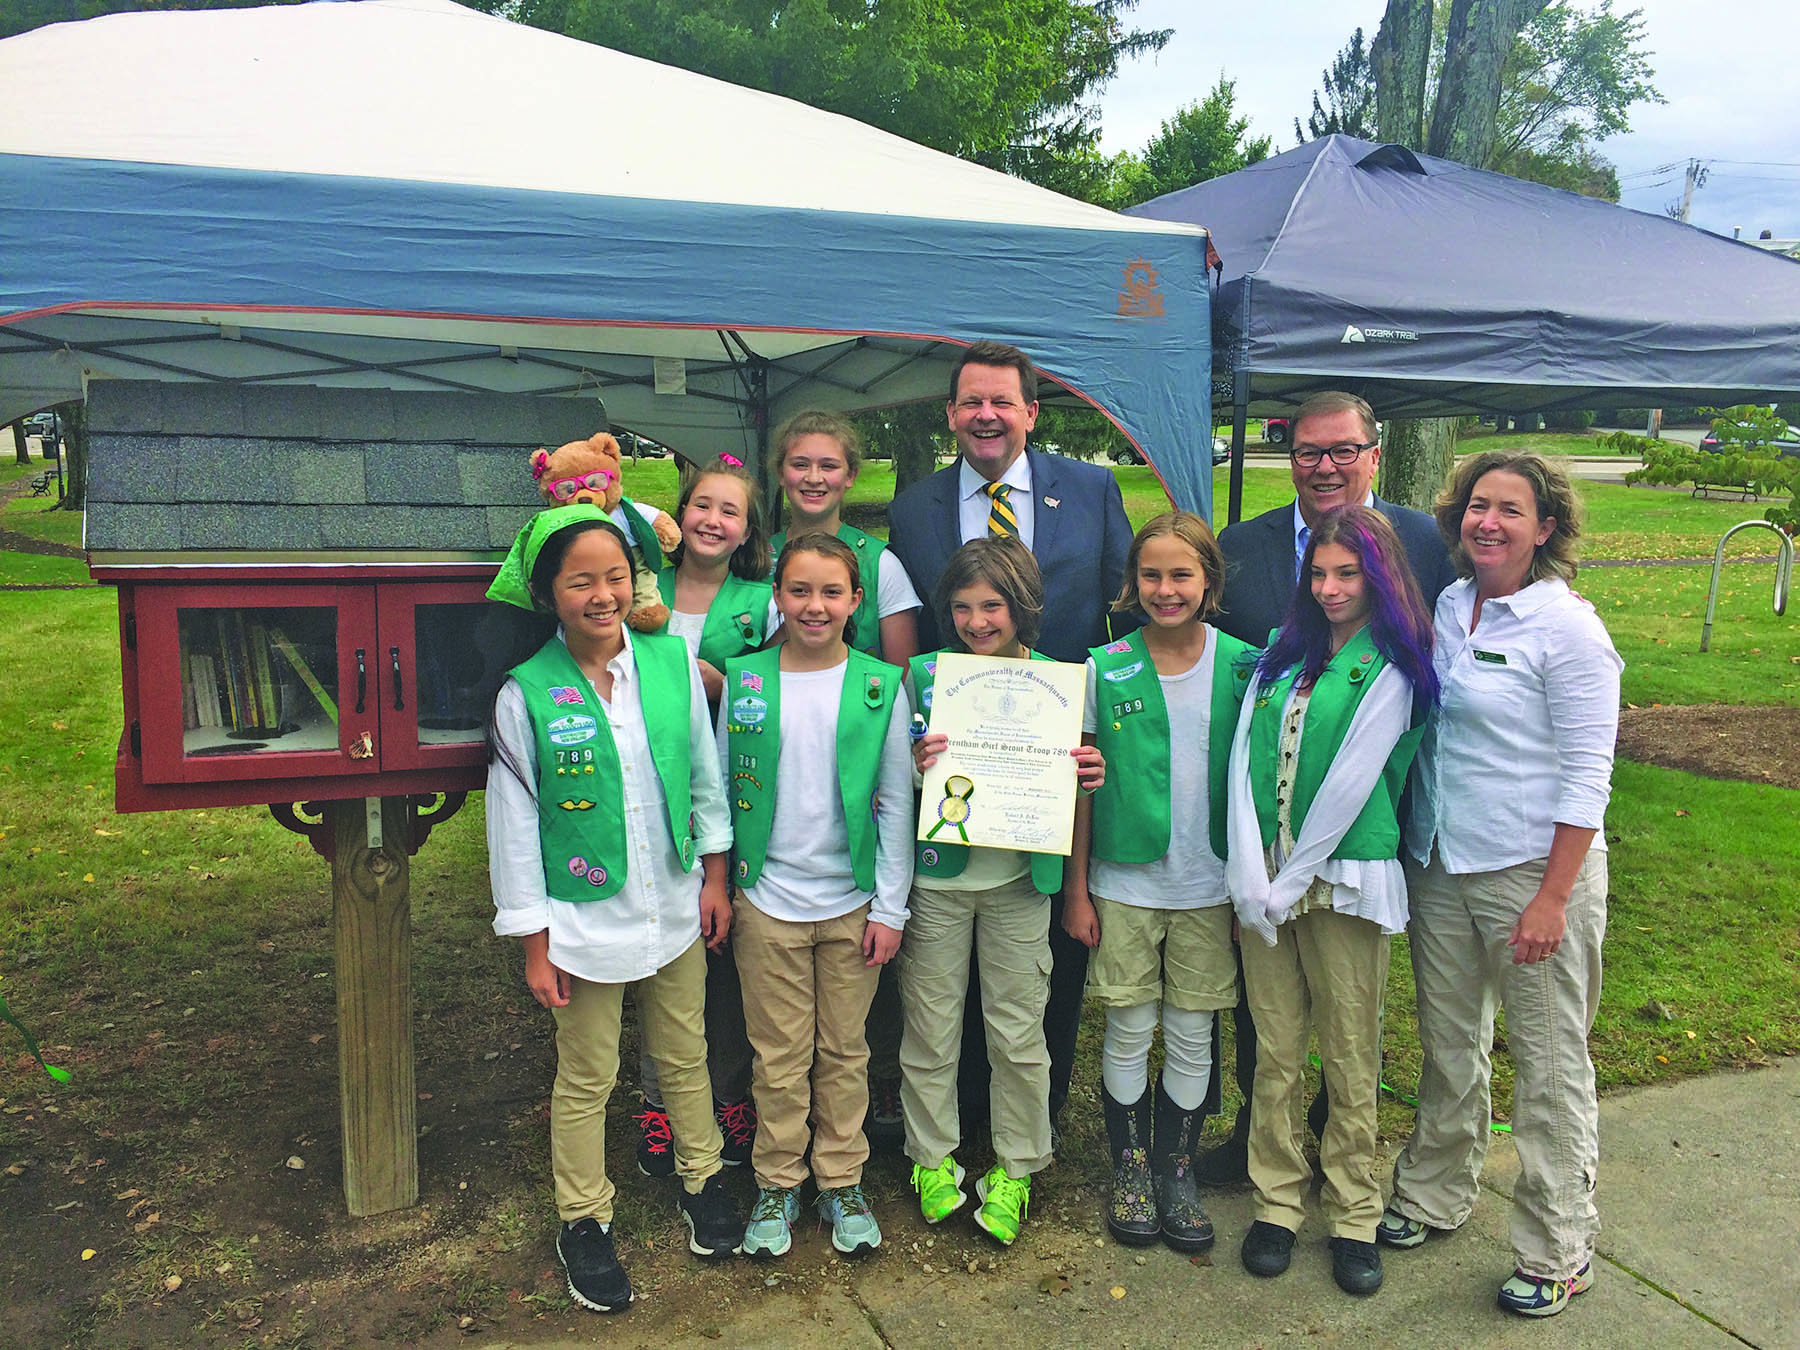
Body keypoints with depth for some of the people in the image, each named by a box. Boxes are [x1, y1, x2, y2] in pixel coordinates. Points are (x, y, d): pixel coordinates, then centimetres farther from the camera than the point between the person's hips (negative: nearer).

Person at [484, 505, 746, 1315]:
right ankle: (583, 1222, 33)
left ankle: (702, 1180, 42)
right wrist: (533, 944, -7)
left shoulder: (672, 662, -7)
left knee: (685, 1057, 20)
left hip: (674, 909, 3)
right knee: (586, 1081, 13)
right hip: (585, 921, -3)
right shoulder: (526, 693, -14)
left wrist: (715, 876, 5)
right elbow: (514, 823, -9)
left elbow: (705, 775, 4)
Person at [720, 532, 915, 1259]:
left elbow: (897, 803, -1)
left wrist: (890, 906, -3)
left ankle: (842, 1181, 30)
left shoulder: (880, 687, -4)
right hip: (766, 900, 0)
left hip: (852, 900, 0)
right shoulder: (743, 681, -2)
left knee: (845, 1049, 12)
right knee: (779, 1054, 10)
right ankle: (778, 1183, 29)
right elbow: (721, 791, 5)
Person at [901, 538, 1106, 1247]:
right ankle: (932, 1157, 30)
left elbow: (1067, 784, 9)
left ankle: (1014, 1168, 27)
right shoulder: (924, 675, -1)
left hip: (1018, 877, 0)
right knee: (931, 1024, 10)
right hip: (936, 874, 0)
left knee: (1018, 1030, 8)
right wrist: (913, 766, -19)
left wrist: (1088, 778, -13)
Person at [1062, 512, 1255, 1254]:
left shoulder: (1242, 665, -2)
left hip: (1210, 883, 1)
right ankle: (1130, 1167, 27)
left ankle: (1177, 1170, 27)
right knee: (1129, 1030, 8)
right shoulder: (1107, 667, -3)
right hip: (1124, 880, 0)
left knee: (1192, 1035, 10)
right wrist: (1076, 886, 0)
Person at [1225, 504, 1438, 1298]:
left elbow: (1352, 781, -10)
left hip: (1344, 879, -4)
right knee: (1275, 1053, 9)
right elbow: (1245, 758, 3)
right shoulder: (1284, 653, 10)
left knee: (1350, 1058, 5)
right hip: (1264, 882, 4)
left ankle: (1354, 1217, 20)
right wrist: (1250, 875, -7)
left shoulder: (1392, 665, -4)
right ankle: (1277, 1202, 23)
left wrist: (1290, 883, -10)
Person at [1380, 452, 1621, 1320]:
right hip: (1437, 865, 6)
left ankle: (1557, 1253, 21)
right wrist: (1407, 844, 8)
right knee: (1447, 1043, 18)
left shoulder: (1567, 628, -12)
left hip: (1533, 868, -5)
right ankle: (1436, 1195, 36)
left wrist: (1553, 897, -16)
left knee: (1549, 1062, 5)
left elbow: (1586, 776, -12)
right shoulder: (1442, 608, 5)